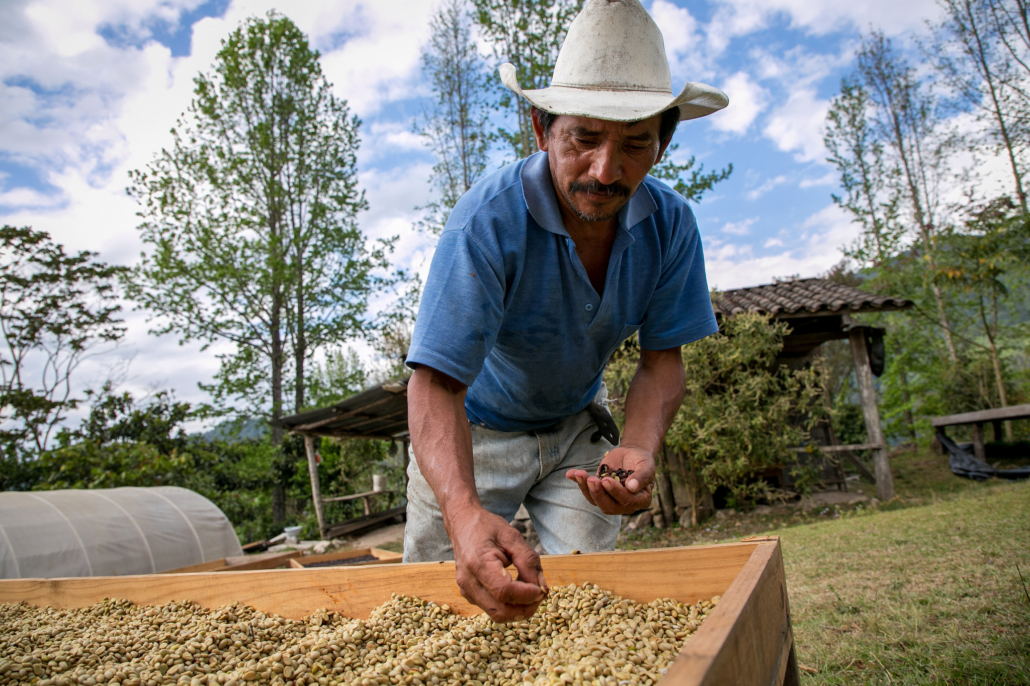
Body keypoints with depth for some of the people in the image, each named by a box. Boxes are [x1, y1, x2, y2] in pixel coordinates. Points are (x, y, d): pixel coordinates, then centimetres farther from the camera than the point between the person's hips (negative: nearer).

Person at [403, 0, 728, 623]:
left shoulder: (669, 224, -18)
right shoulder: (488, 221, -33)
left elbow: (662, 358, -12)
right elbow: (436, 383, -37)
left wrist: (639, 451, -33)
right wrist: (465, 512, -55)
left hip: (576, 424, 3)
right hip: (473, 427, -3)